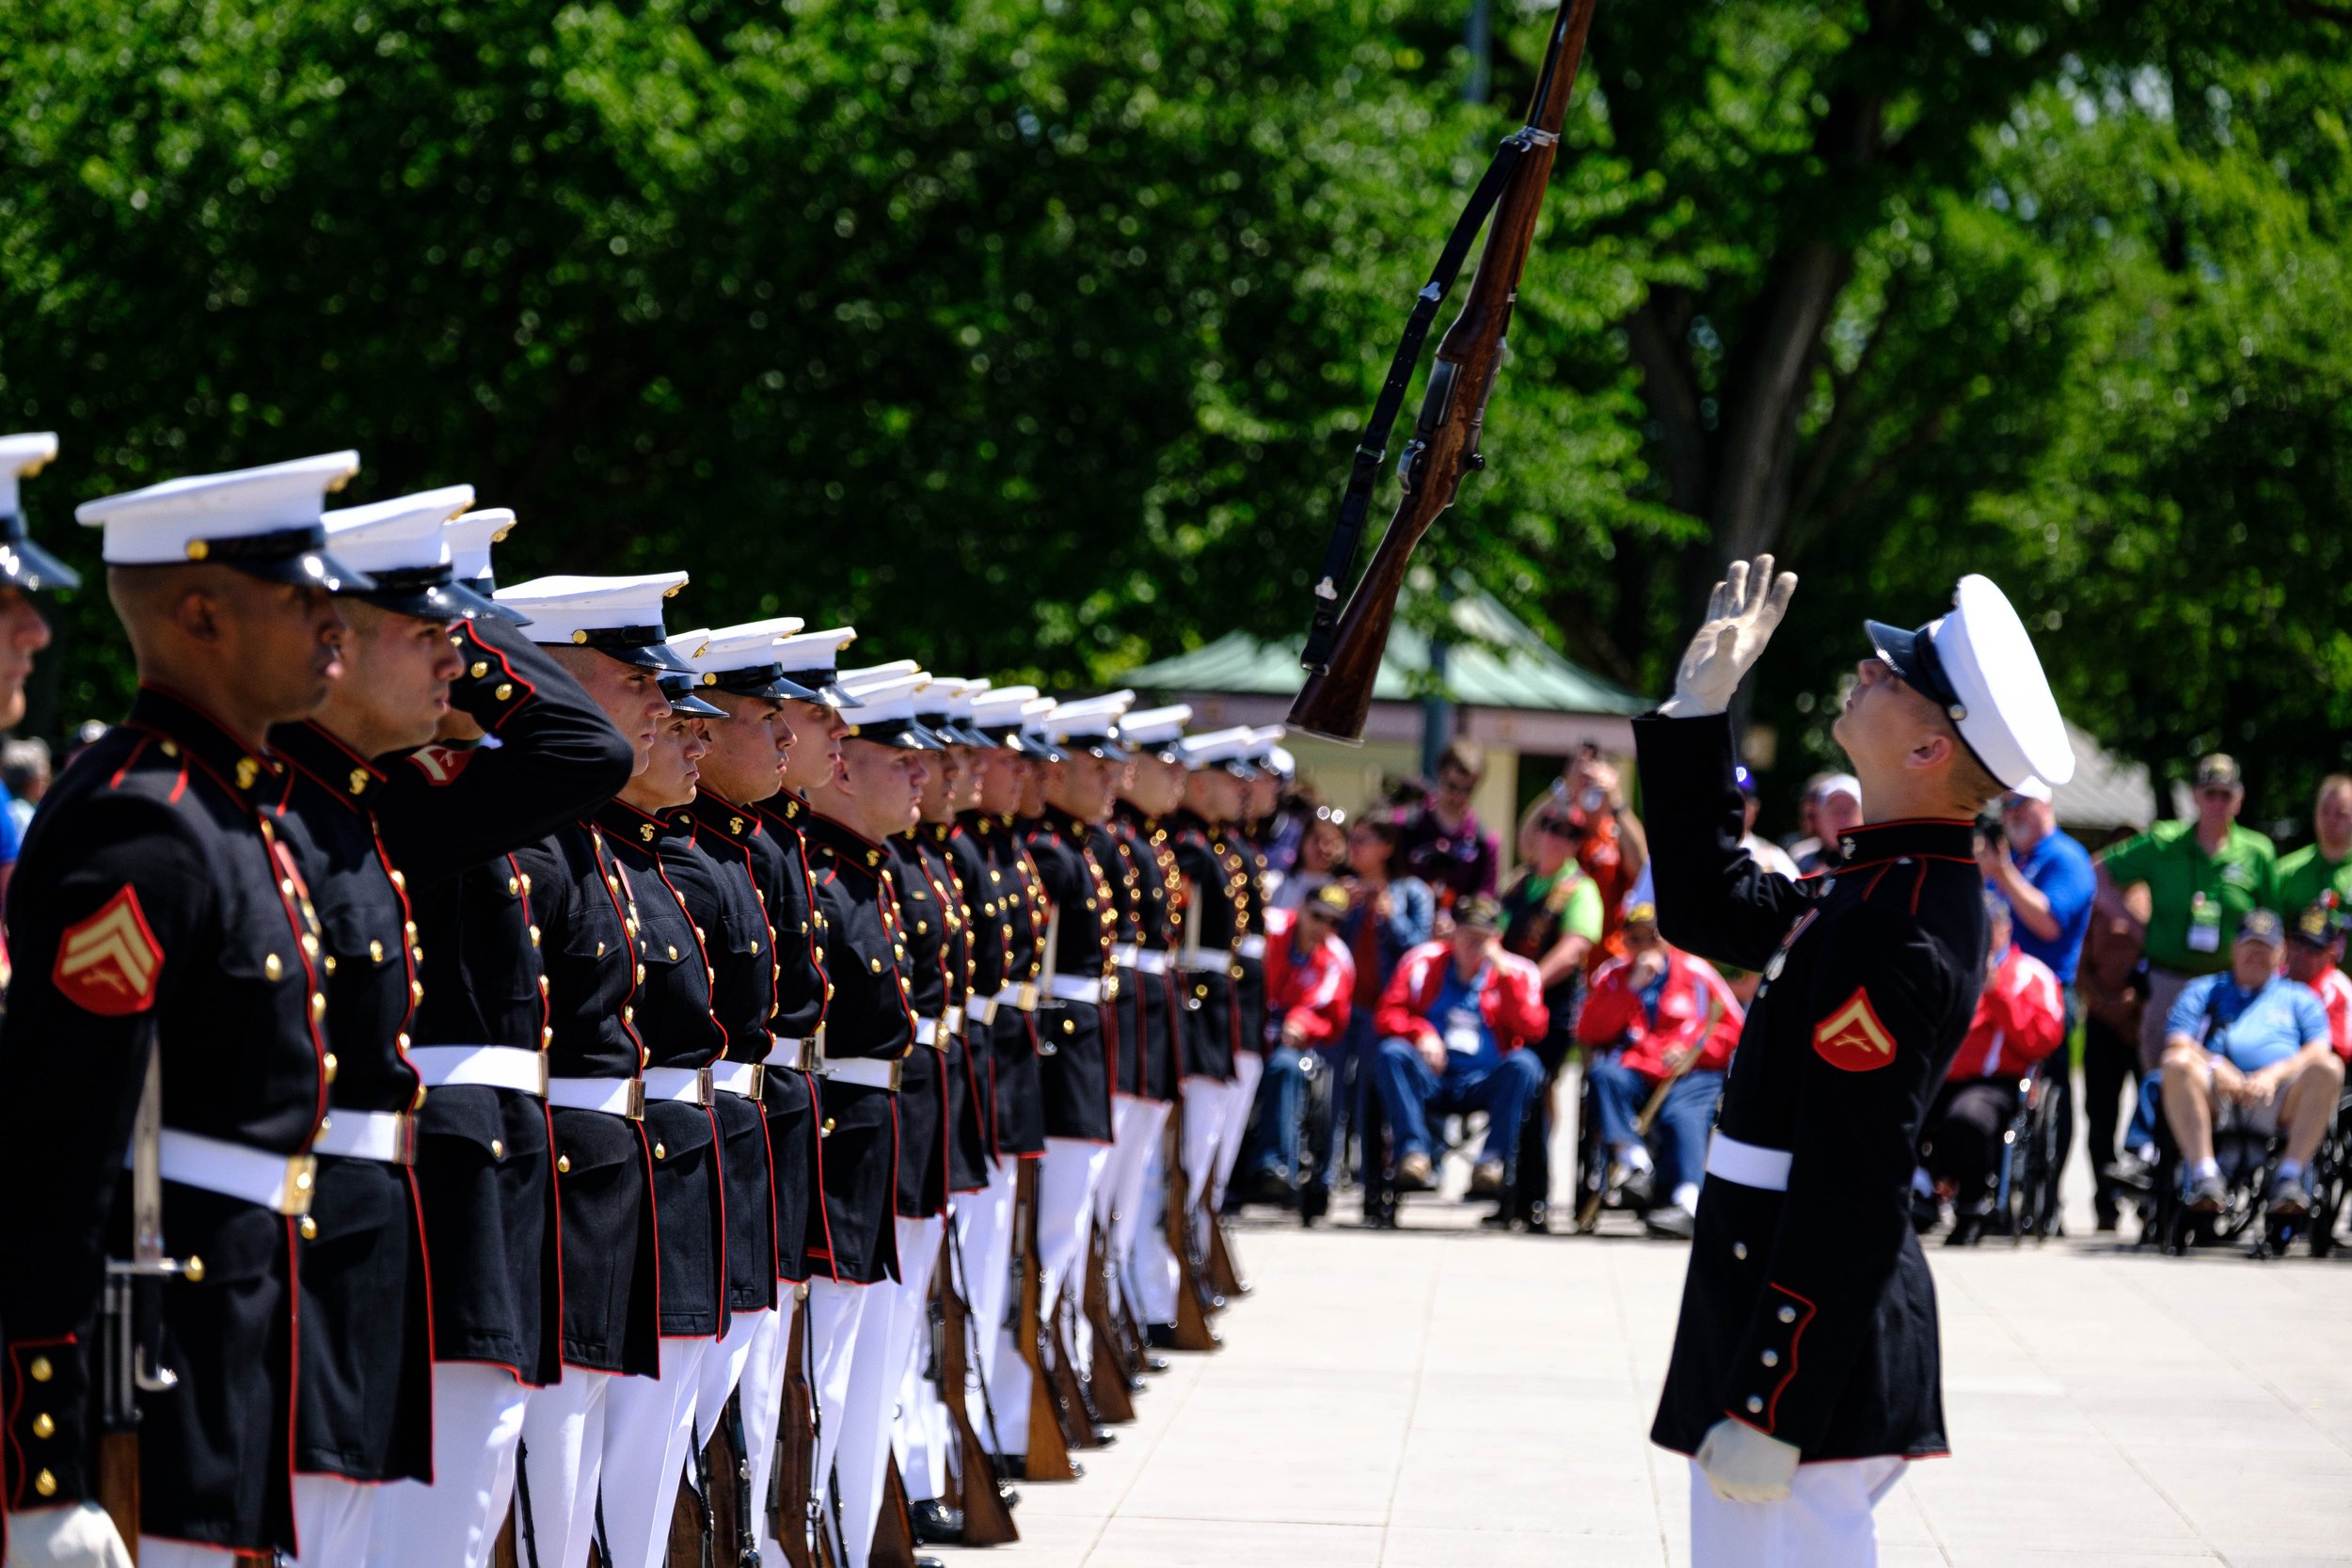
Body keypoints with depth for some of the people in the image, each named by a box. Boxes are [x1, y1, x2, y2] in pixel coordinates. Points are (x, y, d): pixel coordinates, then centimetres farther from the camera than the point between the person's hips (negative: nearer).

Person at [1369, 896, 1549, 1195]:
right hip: (1430, 1080, 1)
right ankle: (1414, 1153, -36)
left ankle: (1494, 1159, -34)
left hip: (1484, 1085, 0)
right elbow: (1387, 1013, 5)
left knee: (1525, 1064, -29)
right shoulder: (1424, 961, 9)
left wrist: (1507, 976, -12)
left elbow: (1533, 1030, -6)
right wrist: (1420, 1033, -15)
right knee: (1391, 1053, -28)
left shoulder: (1516, 972, 7)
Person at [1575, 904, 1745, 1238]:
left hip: (1690, 1075, -2)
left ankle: (1687, 1204, -51)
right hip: (1634, 1071, 2)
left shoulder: (1695, 971, 11)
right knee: (1602, 1074, -30)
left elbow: (1733, 1027, 10)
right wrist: (1632, 986, -7)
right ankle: (1634, 1162, -38)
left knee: (1682, 1115, -33)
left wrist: (1691, 1049, -7)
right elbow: (1589, 1032, -1)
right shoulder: (1613, 976, 15)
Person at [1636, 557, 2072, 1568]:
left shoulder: (1899, 936, -21)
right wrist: (1701, 702, 21)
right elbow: (1705, 907, 25)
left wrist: (1769, 1411, -23)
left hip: (1813, 1344, -10)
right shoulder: (1890, 882, 9)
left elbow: (1846, 1197, -24)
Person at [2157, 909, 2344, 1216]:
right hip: (2214, 1101, 0)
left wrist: (2275, 1073, -10)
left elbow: (2318, 1051, 11)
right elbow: (2176, 1044, 11)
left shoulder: (2299, 997, 29)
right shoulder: (2204, 991, 28)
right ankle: (2204, 1175, -39)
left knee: (2329, 1068, -30)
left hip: (2280, 1101, 0)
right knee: (2177, 1064, -32)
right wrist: (2214, 1065, -10)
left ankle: (2290, 1176, -36)